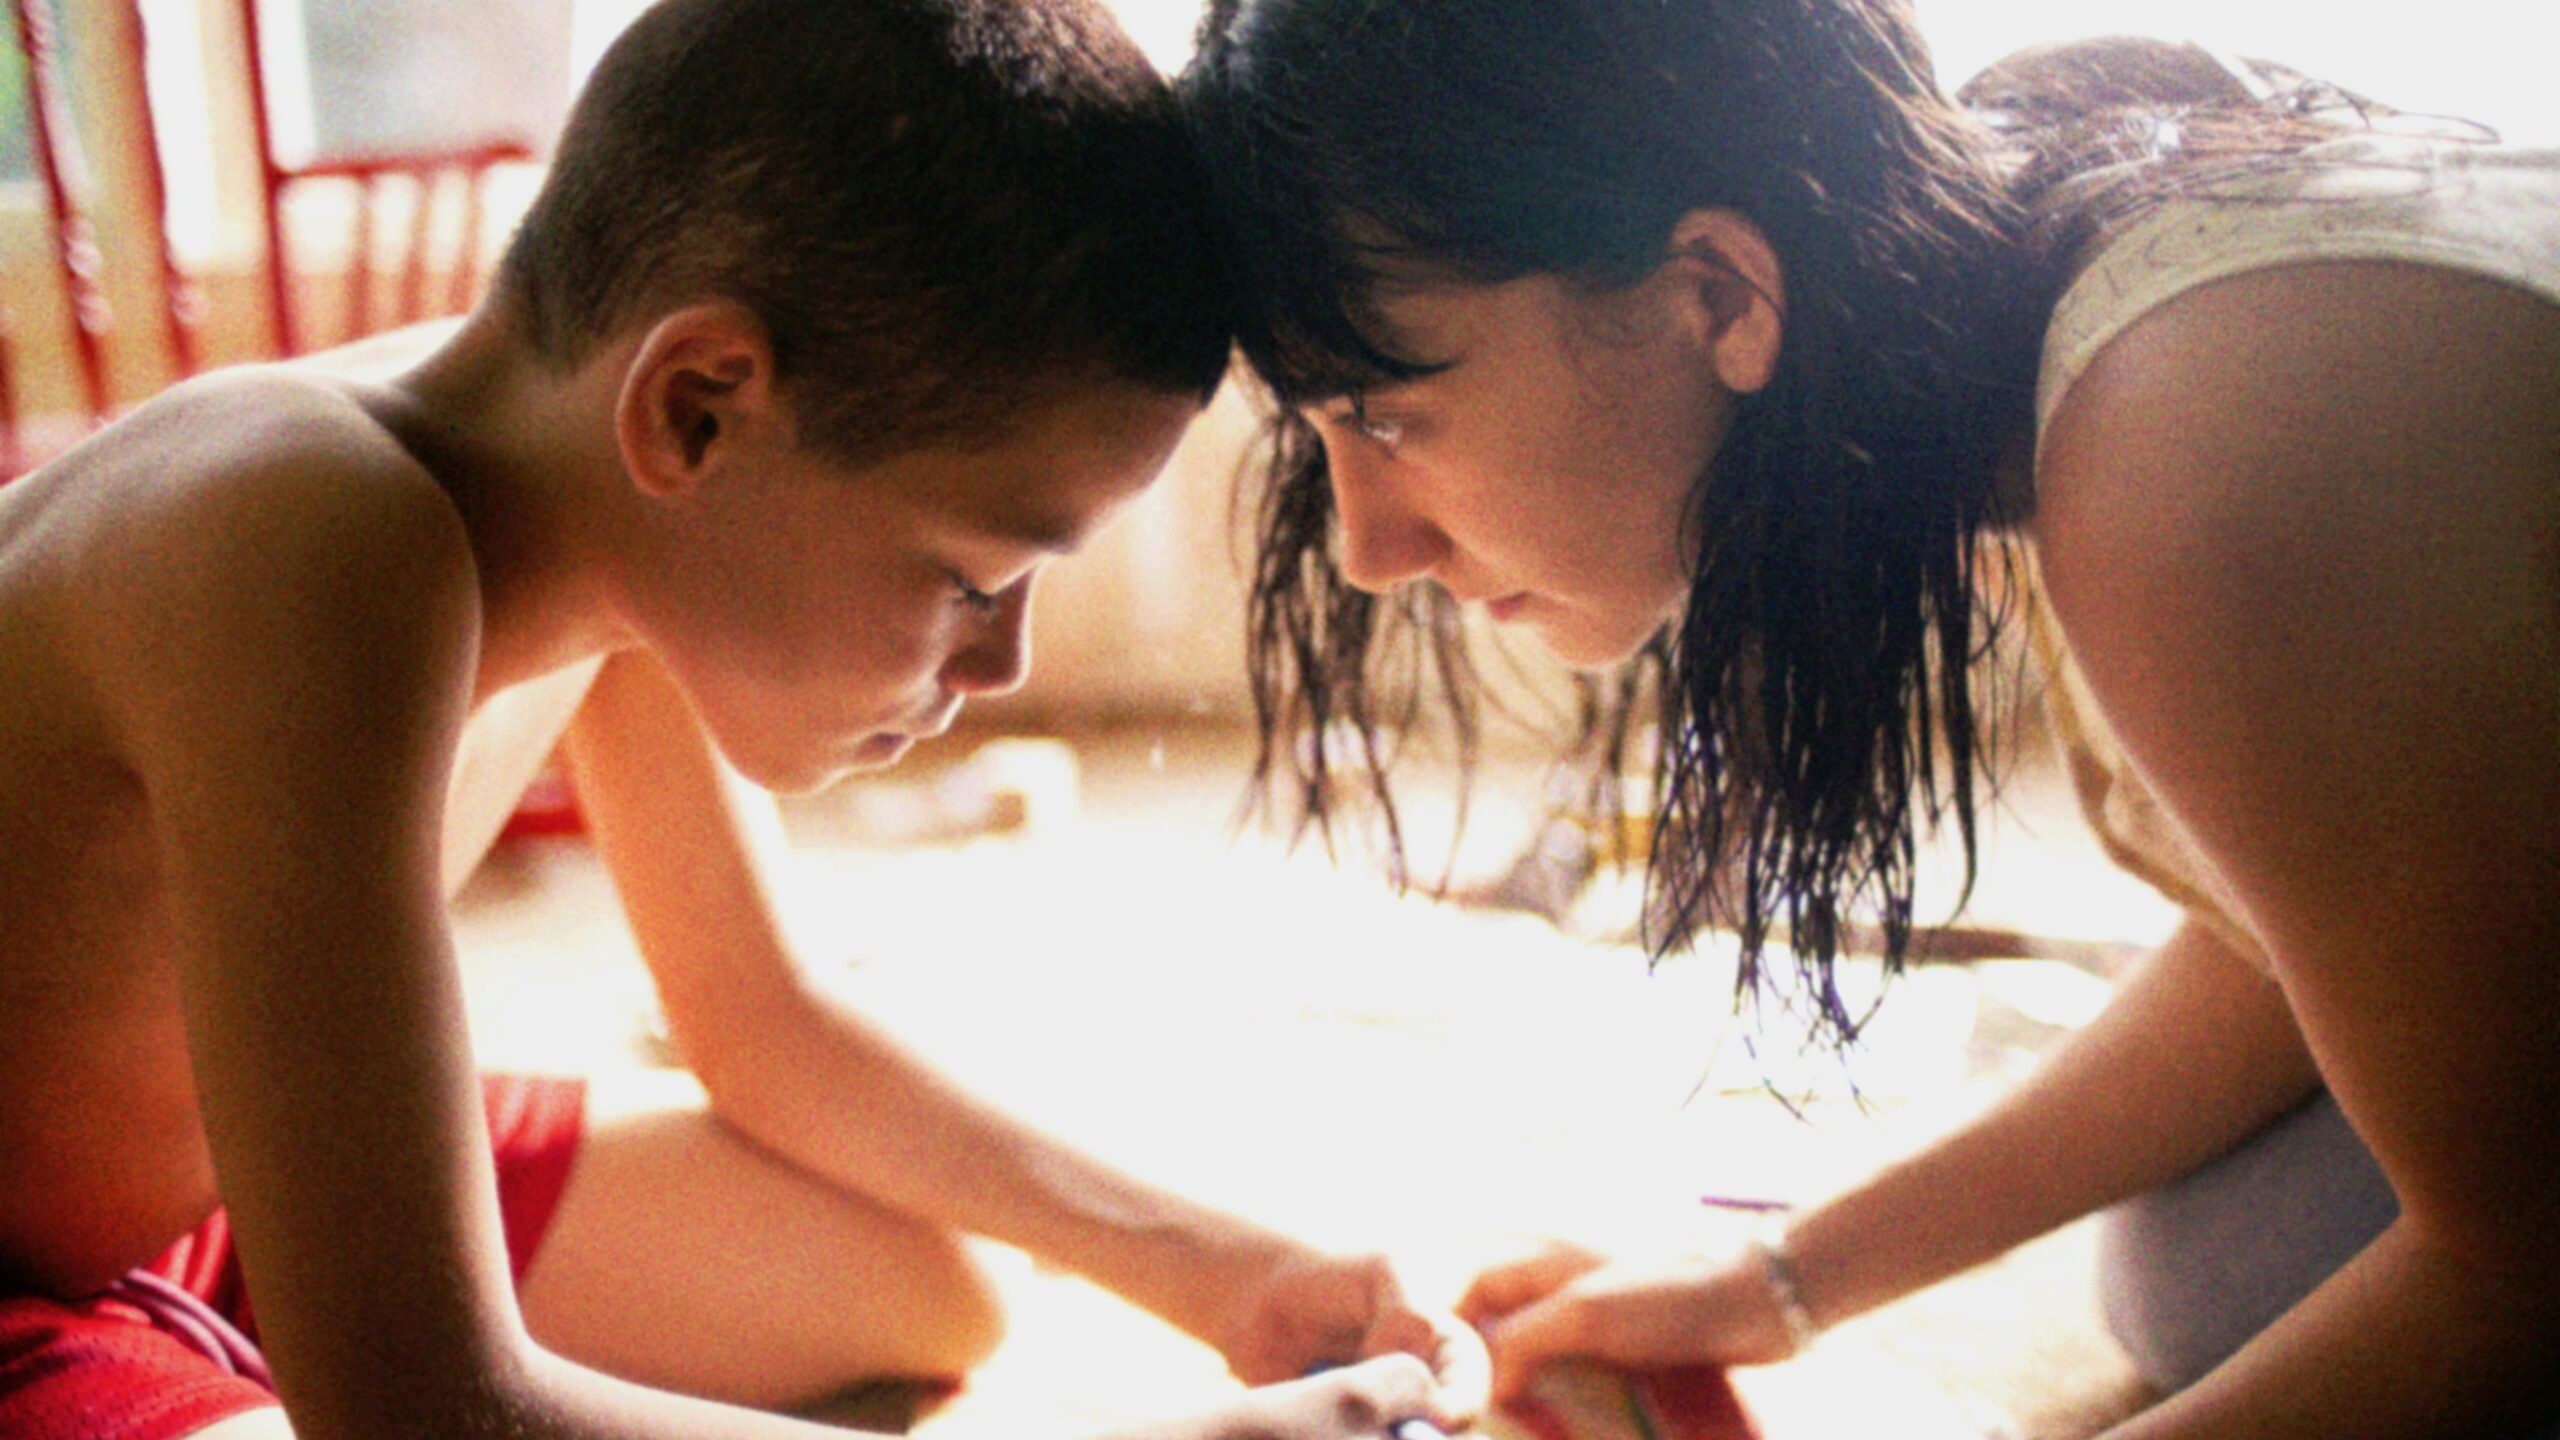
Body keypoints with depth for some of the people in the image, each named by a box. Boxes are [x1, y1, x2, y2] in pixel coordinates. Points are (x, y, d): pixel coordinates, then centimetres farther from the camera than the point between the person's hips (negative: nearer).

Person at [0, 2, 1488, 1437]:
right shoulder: (317, 552, -36)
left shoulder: (630, 504, -9)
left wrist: (1216, 1271, -2)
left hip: (225, 1186, 9)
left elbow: (768, 1028, 5)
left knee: (912, 1296, 9)